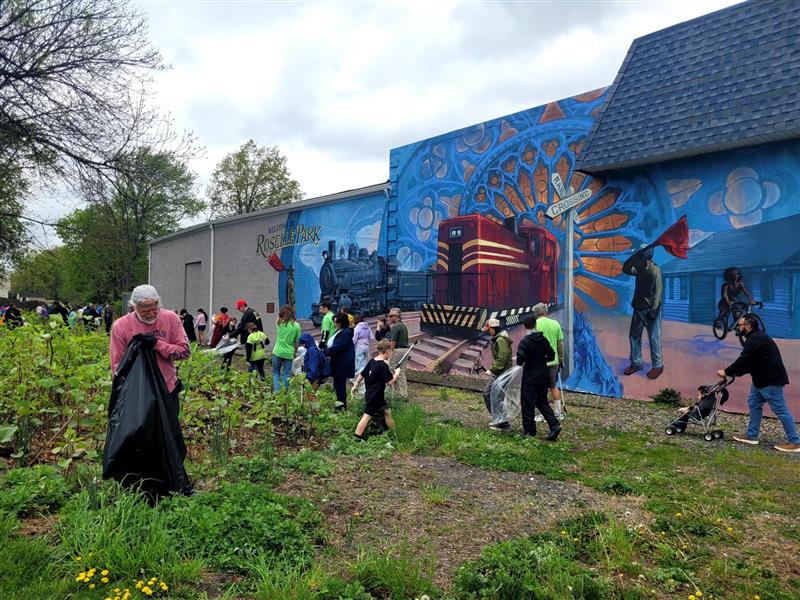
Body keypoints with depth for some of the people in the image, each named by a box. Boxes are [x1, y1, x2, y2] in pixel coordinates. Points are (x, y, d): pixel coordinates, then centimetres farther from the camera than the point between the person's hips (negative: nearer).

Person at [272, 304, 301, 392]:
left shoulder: (279, 323, -6)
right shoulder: (296, 326, -4)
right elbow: (297, 342, 2)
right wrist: (294, 352, 13)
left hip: (278, 352, 0)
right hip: (289, 353, 0)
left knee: (276, 372, 15)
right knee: (286, 374, 10)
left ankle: (276, 390, 2)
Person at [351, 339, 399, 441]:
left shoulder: (372, 361, 4)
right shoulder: (383, 365, -20)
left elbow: (361, 374, 10)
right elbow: (390, 381, -19)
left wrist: (356, 385, 21)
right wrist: (396, 373, -2)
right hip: (375, 396, -9)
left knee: (387, 411, 17)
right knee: (367, 416, -3)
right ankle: (357, 438, 1)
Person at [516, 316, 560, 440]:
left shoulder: (525, 342, -16)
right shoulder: (544, 340, 2)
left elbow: (520, 360, -21)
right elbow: (551, 355, 9)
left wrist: (520, 362, 1)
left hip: (530, 378, -6)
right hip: (544, 376, 6)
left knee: (527, 404, 6)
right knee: (542, 402, 17)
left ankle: (529, 430, 13)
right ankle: (554, 424, 4)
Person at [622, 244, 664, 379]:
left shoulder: (654, 271, -18)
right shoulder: (640, 269, 4)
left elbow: (657, 292, -19)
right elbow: (625, 269, 9)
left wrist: (653, 310, -21)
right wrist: (634, 256, -4)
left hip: (650, 310, -8)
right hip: (638, 308, 8)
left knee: (654, 338, 1)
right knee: (634, 336, 12)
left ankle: (657, 366, 13)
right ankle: (636, 363, 23)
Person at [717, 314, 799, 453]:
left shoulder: (756, 339, -19)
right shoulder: (755, 338, 15)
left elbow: (743, 360, -22)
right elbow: (748, 362, 16)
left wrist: (727, 372, -11)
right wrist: (733, 372, 7)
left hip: (771, 380, -11)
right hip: (761, 379, 11)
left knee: (780, 409, -5)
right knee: (754, 404, 13)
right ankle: (751, 435, 19)